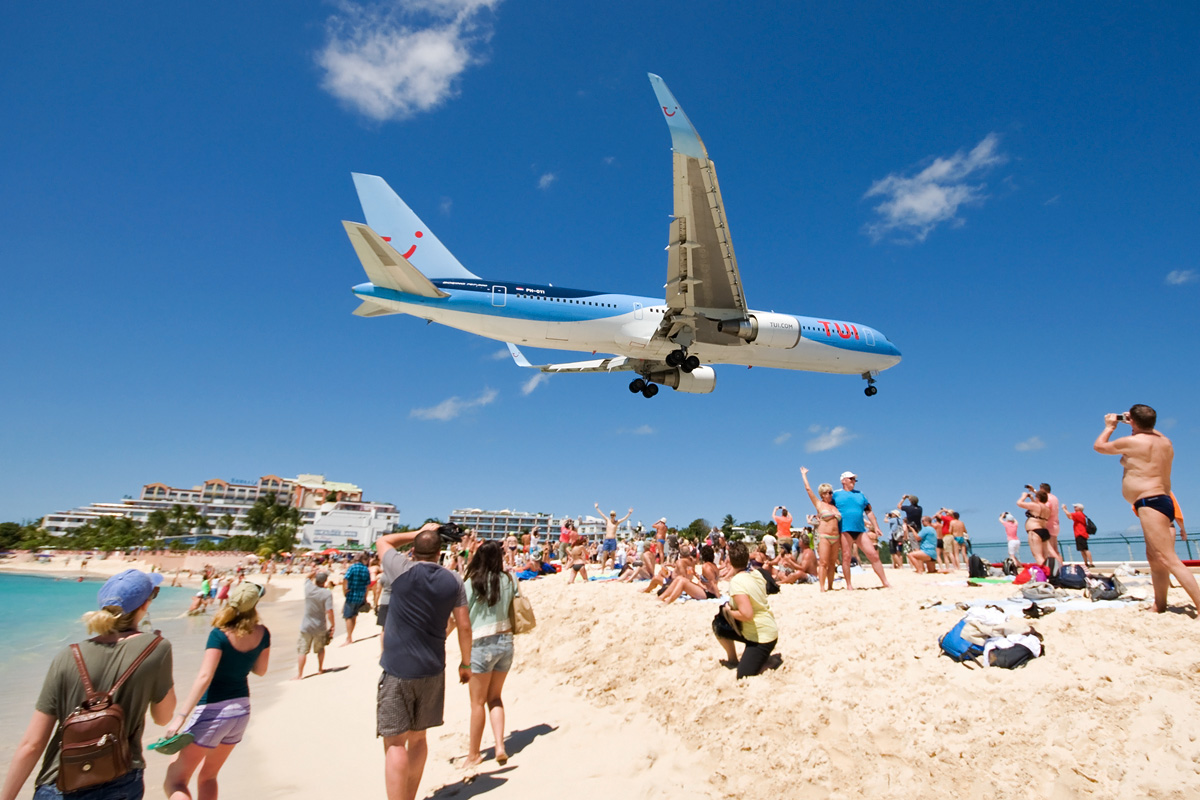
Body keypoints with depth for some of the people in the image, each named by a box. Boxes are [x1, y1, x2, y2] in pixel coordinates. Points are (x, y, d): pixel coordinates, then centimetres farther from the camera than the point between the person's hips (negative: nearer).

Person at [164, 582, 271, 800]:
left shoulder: (220, 634, -17)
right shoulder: (262, 633, -4)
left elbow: (204, 676, -24)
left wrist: (181, 716, -23)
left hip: (212, 711, -6)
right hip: (241, 710, 6)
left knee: (174, 782, 2)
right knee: (208, 776, 25)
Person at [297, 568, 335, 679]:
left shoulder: (308, 588, -10)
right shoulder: (327, 593, -19)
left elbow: (307, 578, 16)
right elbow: (329, 611, -20)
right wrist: (332, 625, -10)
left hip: (306, 626, 1)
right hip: (320, 627, -1)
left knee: (303, 651, 9)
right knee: (320, 649, 20)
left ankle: (299, 674, 12)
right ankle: (320, 669, 32)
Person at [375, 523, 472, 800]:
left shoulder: (402, 570, -11)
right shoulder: (453, 580, -2)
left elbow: (382, 541, 8)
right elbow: (464, 625, 2)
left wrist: (417, 533, 10)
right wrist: (465, 662, 14)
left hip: (397, 669, -4)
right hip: (432, 670, 4)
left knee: (395, 742, 2)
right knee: (418, 737, 19)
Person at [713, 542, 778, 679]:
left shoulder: (736, 582, -26)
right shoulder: (756, 573, -2)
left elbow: (747, 614, -33)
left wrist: (729, 612, -14)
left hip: (761, 637, -9)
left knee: (743, 677, -5)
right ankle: (732, 658, 30)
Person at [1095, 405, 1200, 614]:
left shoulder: (1131, 442, -11)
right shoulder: (1165, 442, 11)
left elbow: (1099, 446, 4)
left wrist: (1109, 427, 19)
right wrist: (1139, 424, 36)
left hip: (1149, 503, -10)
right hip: (1164, 501, 10)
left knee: (1169, 560, -14)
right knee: (1154, 558, 16)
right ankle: (1160, 606, 22)